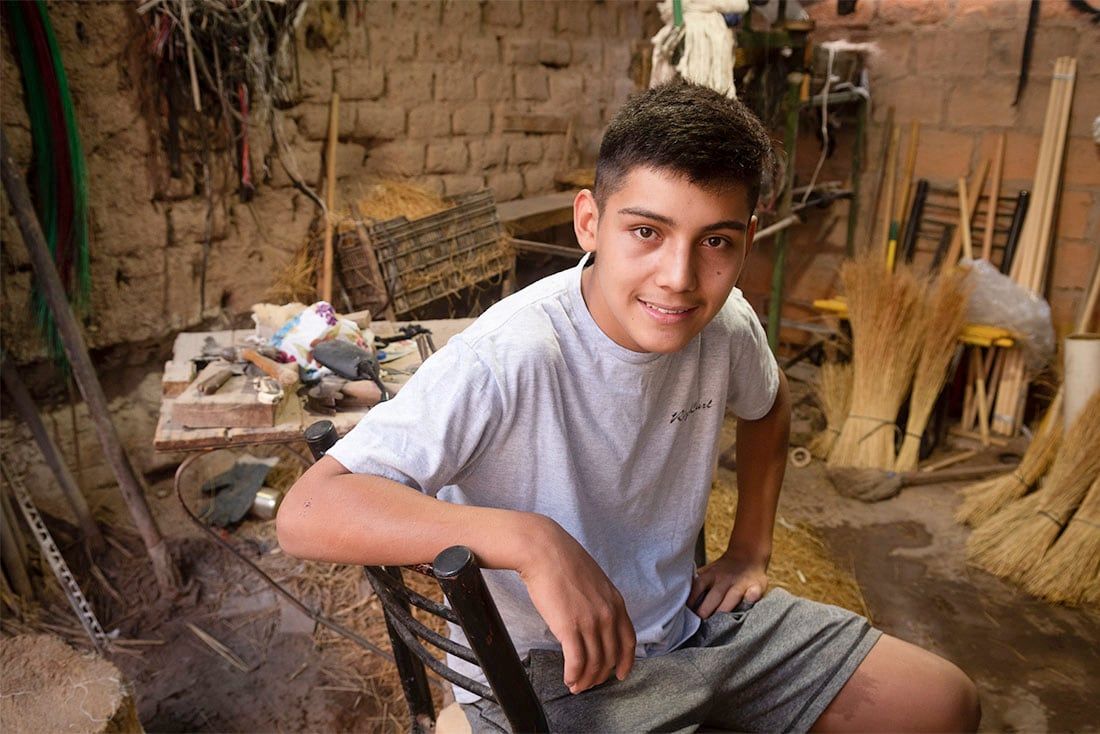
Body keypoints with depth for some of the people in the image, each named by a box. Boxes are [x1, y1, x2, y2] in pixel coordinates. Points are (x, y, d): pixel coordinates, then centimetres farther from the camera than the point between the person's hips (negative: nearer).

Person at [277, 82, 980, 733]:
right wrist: (529, 539, -43)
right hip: (548, 671, -5)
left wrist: (751, 551, 12)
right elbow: (306, 513, -35)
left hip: (688, 615, 6)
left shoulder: (728, 325, -10)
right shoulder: (507, 359, -30)